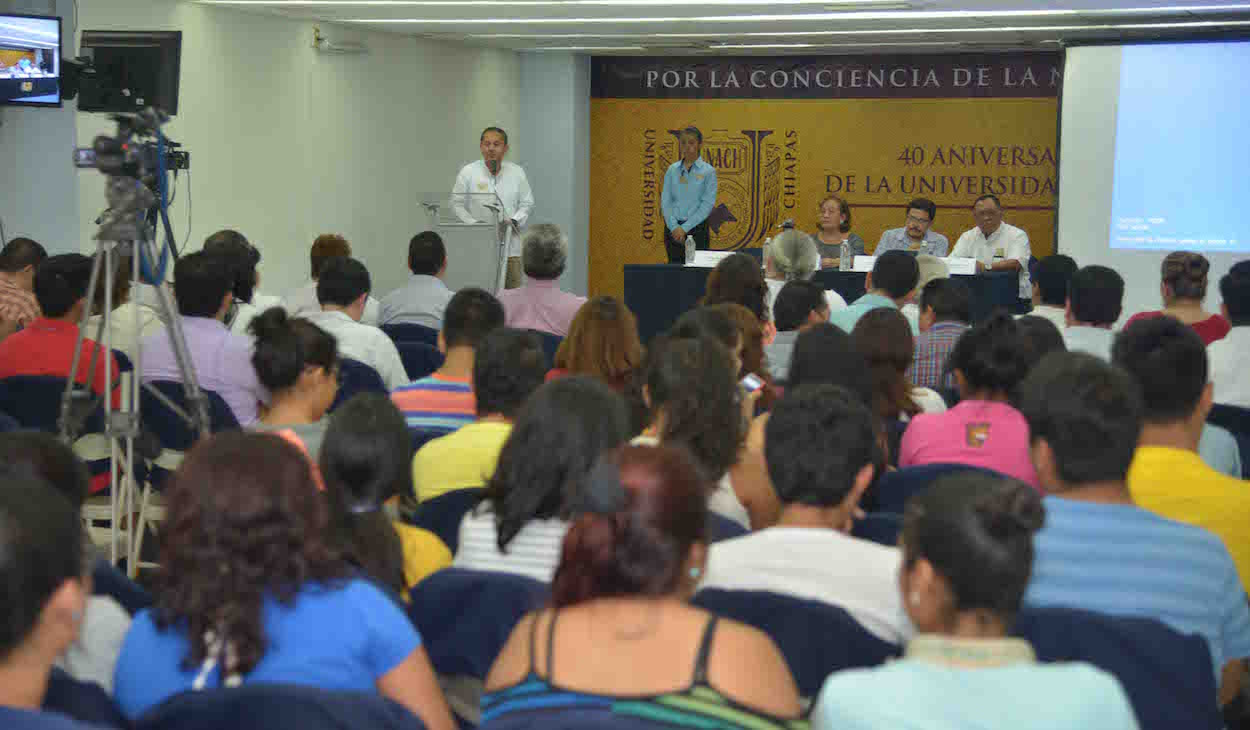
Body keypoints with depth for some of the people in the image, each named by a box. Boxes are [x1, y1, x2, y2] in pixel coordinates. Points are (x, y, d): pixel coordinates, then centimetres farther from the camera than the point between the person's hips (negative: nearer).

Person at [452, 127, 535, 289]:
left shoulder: (517, 173, 9)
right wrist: (474, 224, -11)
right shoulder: (467, 172, 2)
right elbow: (457, 205, 2)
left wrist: (514, 221, -5)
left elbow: (527, 203, 13)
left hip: (510, 247, 2)